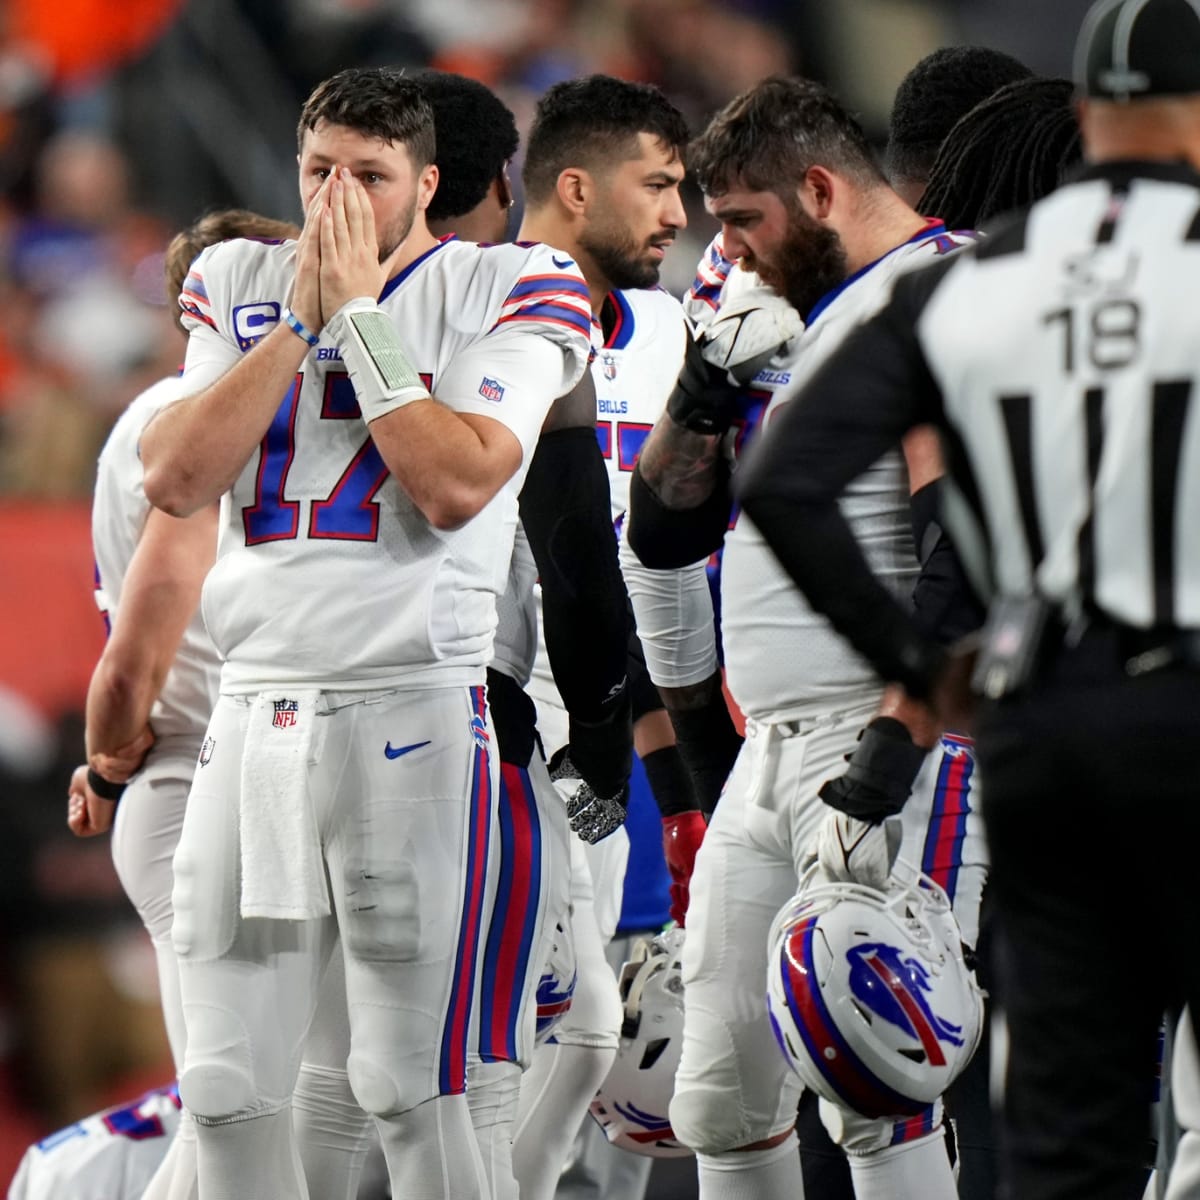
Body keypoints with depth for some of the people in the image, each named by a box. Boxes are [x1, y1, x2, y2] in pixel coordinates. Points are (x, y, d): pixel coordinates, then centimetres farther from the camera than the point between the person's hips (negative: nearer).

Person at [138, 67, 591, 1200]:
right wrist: (300, 320, -4)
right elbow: (177, 480, 0)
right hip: (251, 713, 5)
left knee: (408, 1088, -6)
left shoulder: (504, 291, 0)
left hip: (412, 714, -5)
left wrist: (358, 313, -9)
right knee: (228, 1090, 4)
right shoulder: (240, 287, 14)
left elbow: (455, 487, -14)